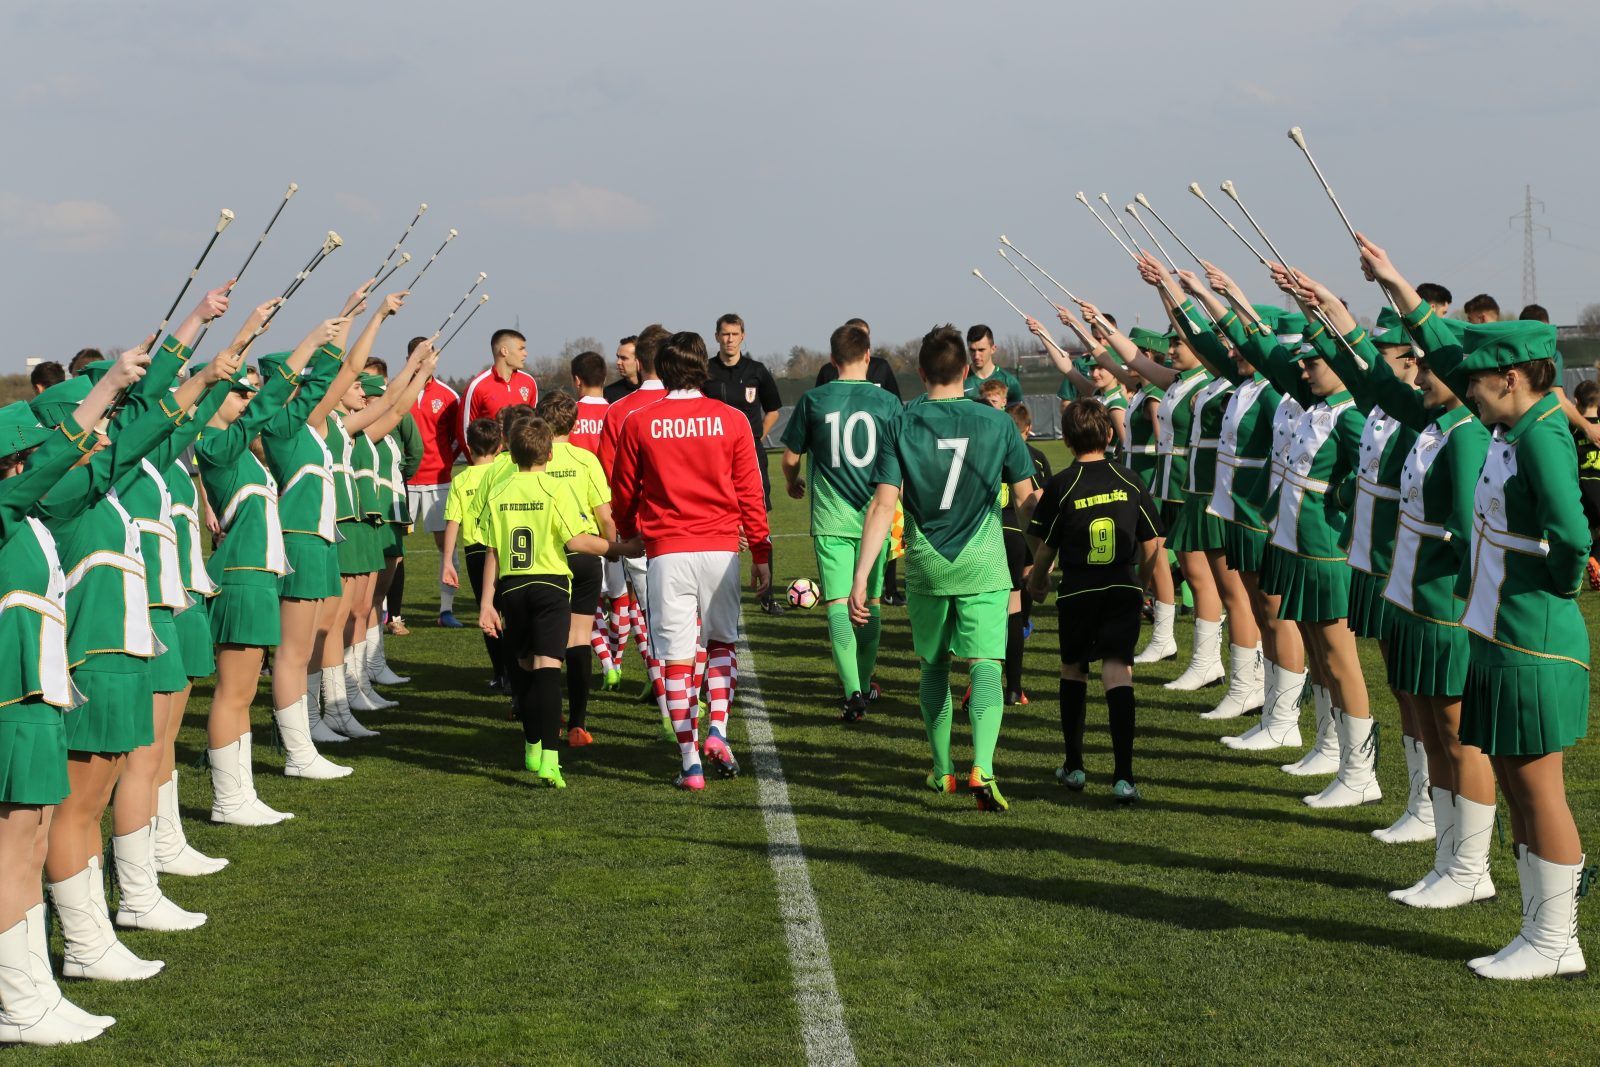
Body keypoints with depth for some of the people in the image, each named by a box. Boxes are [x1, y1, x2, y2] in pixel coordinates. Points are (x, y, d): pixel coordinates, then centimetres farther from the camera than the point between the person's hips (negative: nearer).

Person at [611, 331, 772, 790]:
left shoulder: (638, 423, 0)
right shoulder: (731, 420, 0)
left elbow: (622, 494, 9)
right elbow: (750, 492, 2)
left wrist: (629, 537, 29)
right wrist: (761, 554, 10)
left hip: (666, 551, -1)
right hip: (720, 547, 1)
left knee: (676, 656, 4)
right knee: (722, 641, 20)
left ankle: (690, 762, 2)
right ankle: (718, 730, 2)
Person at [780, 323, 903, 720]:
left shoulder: (813, 400, -2)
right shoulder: (887, 401, -1)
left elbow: (790, 458, 7)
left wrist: (794, 484, 29)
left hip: (830, 519, -1)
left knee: (838, 605, -4)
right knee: (871, 603, 15)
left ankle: (852, 690, -18)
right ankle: (864, 684, 26)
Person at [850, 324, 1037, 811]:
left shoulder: (901, 426, -3)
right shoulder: (997, 423, -1)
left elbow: (884, 504, -11)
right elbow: (1026, 501, 3)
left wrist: (860, 576, -12)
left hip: (925, 568, 1)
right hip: (984, 567, -1)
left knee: (934, 665, 19)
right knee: (985, 666, -5)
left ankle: (942, 769, 28)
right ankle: (982, 768, -25)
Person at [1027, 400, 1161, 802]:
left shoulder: (1060, 486, -6)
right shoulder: (1129, 482, 2)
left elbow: (1045, 548, 0)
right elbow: (1152, 546, 7)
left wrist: (1036, 582, 21)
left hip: (1077, 592, -1)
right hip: (1124, 590, 1)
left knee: (1073, 670, 18)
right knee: (1118, 671, -7)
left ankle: (1073, 766, 24)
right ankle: (1124, 775, -20)